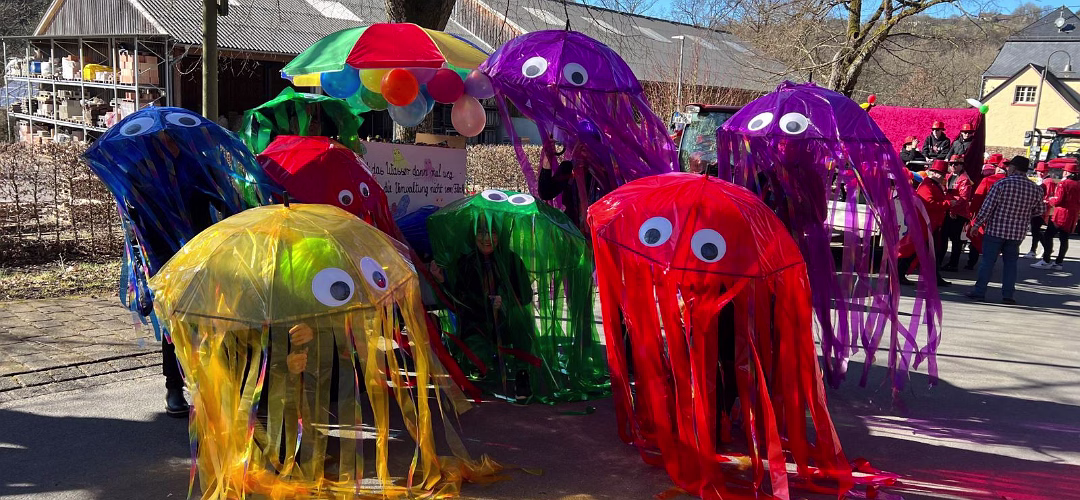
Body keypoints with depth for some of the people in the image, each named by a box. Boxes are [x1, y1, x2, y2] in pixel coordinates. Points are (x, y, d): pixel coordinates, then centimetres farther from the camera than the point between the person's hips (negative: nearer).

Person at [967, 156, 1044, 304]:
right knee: (1010, 263, 12)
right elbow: (1040, 209, 12)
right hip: (1017, 233, 3)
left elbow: (988, 206, -12)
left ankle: (979, 292, 7)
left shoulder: (1002, 184, -12)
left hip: (995, 230, -3)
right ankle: (1008, 294, 11)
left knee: (988, 261, 4)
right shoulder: (1035, 189, 0)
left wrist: (977, 224, -3)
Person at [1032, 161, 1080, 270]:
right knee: (1064, 238, 10)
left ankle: (1046, 261, -7)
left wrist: (1051, 199, 3)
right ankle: (1059, 263, 12)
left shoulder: (1063, 183, -12)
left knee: (1048, 235, -3)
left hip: (1060, 215, -7)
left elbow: (1057, 200, -16)